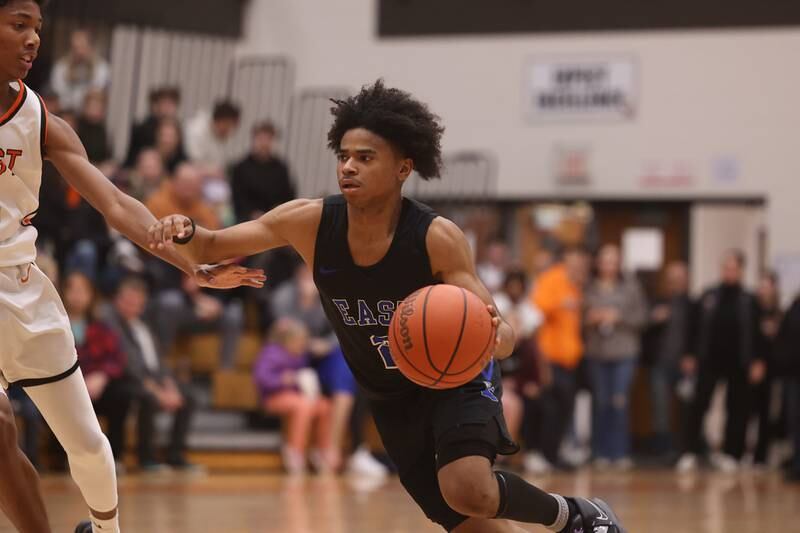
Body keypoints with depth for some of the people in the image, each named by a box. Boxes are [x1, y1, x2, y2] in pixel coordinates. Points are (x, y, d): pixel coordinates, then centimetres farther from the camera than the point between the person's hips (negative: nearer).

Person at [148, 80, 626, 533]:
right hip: (392, 399, 4)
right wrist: (185, 233, -32)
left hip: (459, 379, -4)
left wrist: (492, 335, -51)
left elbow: (503, 338, -26)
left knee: (467, 491, -30)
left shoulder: (438, 238, -26)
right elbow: (210, 250, -9)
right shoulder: (310, 223, -17)